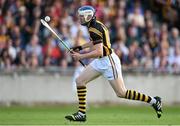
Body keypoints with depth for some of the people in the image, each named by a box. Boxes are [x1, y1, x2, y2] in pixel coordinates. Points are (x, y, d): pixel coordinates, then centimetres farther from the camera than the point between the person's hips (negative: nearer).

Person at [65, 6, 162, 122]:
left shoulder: (94, 29, -21)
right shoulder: (96, 24, 9)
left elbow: (99, 52, -27)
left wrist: (81, 56, -22)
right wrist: (81, 47, 23)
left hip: (108, 61, -10)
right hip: (100, 62, 10)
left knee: (121, 93, -5)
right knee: (80, 81, 4)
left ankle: (153, 101, 5)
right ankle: (81, 114, 5)